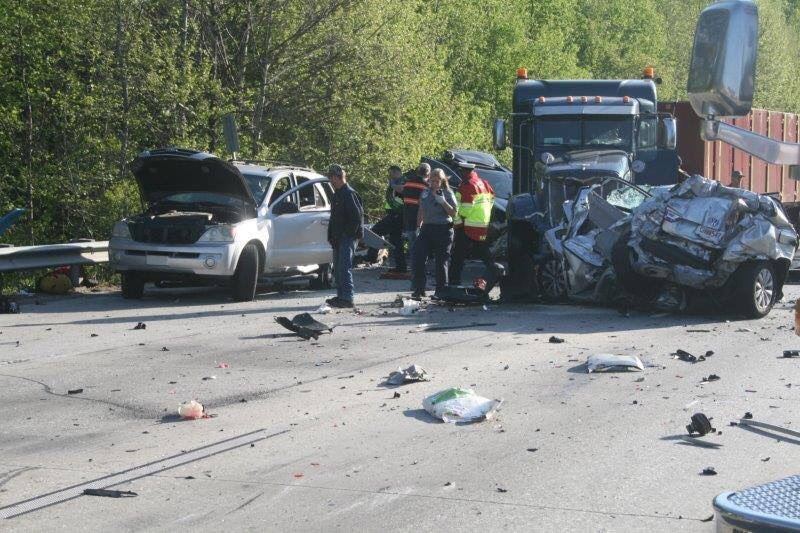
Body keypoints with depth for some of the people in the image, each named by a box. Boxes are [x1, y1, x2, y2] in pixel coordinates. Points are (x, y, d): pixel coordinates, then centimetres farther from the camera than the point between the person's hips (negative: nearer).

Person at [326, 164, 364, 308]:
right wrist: (332, 236, 15)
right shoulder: (338, 194, 17)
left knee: (344, 268, -11)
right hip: (339, 239, 10)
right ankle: (341, 296, 20)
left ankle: (347, 298, -11)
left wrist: (348, 234, -16)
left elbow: (357, 215, -19)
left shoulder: (349, 194, -13)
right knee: (338, 269, 13)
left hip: (347, 237, -10)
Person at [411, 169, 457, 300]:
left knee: (441, 261, 0)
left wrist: (443, 202, -21)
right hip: (427, 228, 5)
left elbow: (453, 213, -9)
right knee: (418, 258, -5)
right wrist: (418, 226, 14)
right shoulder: (425, 193, 12)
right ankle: (418, 289, 0)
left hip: (443, 230, -5)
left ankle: (441, 290, 9)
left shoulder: (447, 194, -3)